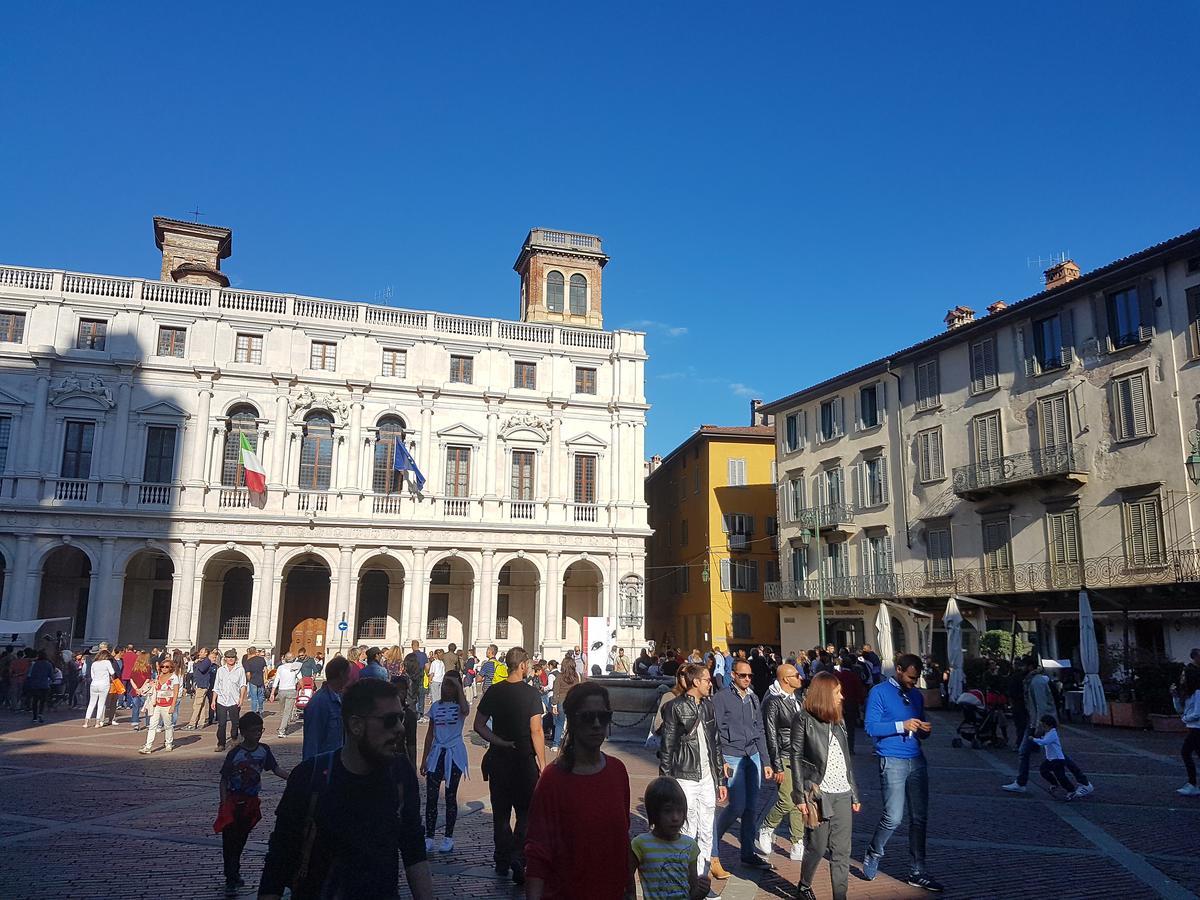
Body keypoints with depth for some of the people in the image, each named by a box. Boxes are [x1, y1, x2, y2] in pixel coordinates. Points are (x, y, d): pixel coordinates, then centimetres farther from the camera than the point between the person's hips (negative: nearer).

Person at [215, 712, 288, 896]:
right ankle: (231, 881, 6)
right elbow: (224, 780, -9)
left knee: (241, 839, 16)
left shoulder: (264, 750, -3)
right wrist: (224, 805, -13)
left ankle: (234, 873, 32)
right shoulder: (235, 754, -16)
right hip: (234, 802, -4)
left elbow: (276, 769, 6)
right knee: (230, 841, -1)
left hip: (251, 802, 4)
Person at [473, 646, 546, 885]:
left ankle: (502, 861, 23)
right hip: (524, 759, -4)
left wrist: (500, 742, 0)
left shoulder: (494, 691, -1)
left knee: (501, 812, 15)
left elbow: (479, 725, 0)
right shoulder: (531, 693, -13)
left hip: (498, 759, 4)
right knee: (526, 812, 7)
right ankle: (518, 858, -8)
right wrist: (542, 764, -9)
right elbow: (536, 731, -15)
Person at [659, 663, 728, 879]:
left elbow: (715, 745, 16)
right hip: (685, 778, -6)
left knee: (706, 833, 8)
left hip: (707, 779, 6)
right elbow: (667, 747, -7)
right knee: (688, 834, -2)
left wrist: (721, 780, 15)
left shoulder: (707, 706, 11)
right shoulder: (675, 707, -7)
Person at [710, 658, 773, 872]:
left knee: (752, 807, 7)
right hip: (732, 757, -6)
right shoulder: (721, 698, -6)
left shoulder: (753, 698, 13)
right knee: (737, 806, -9)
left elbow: (759, 731, 17)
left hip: (753, 756, 6)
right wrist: (719, 761, -15)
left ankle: (748, 852, 19)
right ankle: (712, 843, 11)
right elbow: (715, 731, -9)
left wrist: (766, 762, 14)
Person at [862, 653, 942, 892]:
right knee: (893, 817, -8)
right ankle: (872, 858, 16)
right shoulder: (879, 692, -6)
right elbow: (871, 727, -12)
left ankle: (917, 872, 16)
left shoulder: (916, 695, 15)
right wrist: (901, 725, -21)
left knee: (919, 818, 7)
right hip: (892, 762, -6)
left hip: (917, 760, 6)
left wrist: (925, 730, -2)